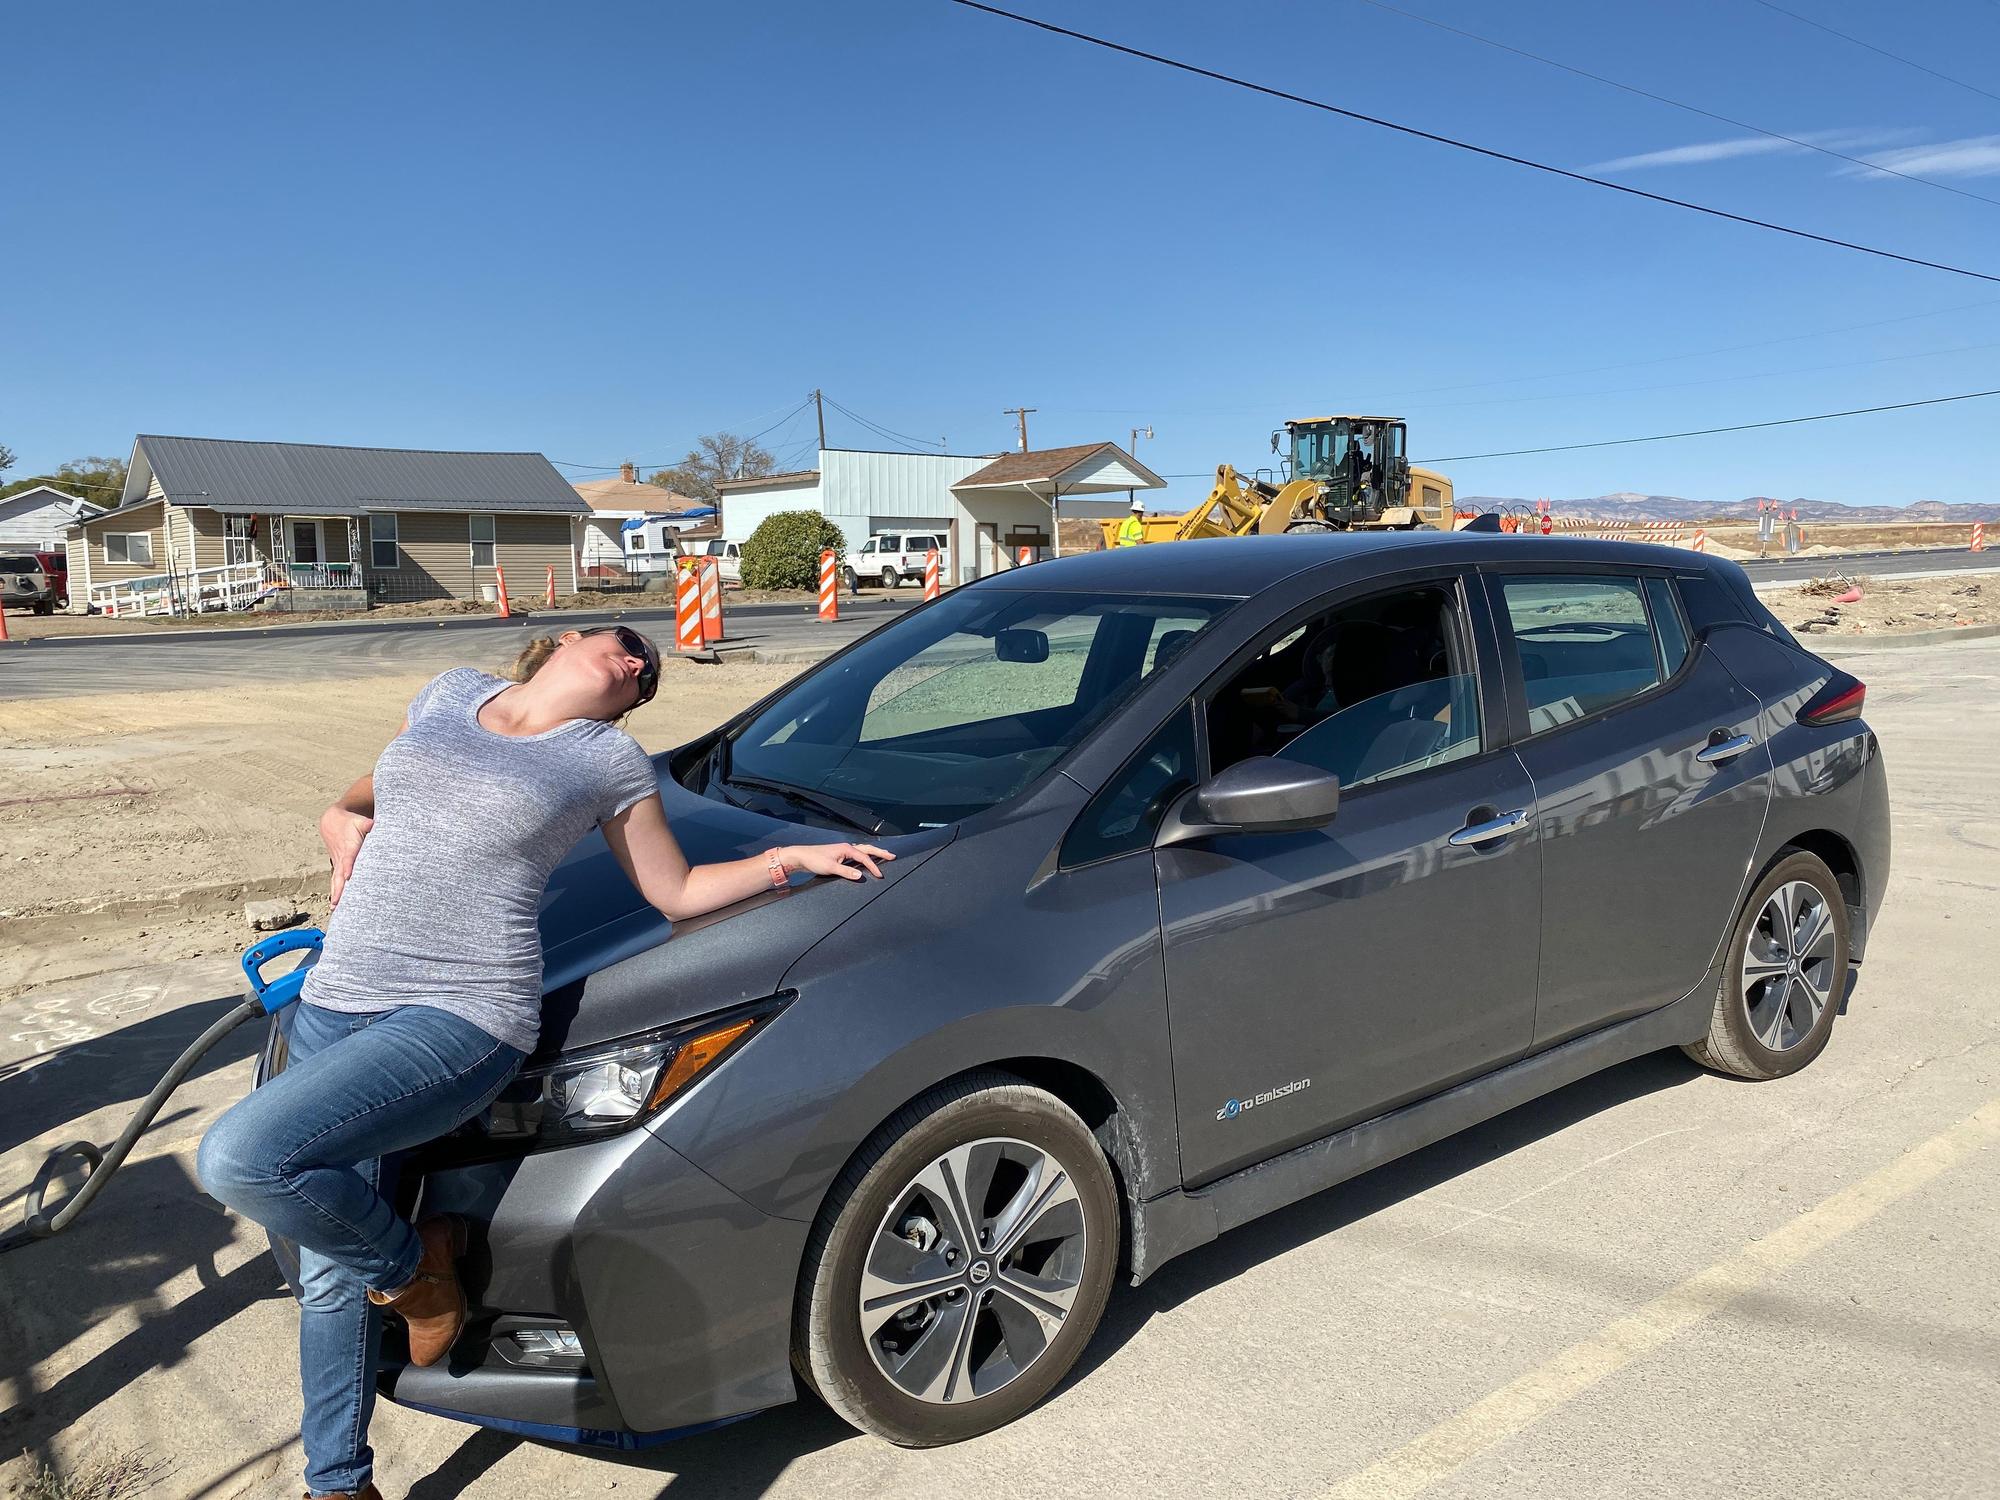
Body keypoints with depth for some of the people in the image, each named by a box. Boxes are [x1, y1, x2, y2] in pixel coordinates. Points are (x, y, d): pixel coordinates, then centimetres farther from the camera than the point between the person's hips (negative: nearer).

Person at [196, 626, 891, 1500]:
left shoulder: (611, 760, 3)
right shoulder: (452, 694, 14)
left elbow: (678, 894, 10)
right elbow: (367, 795, 29)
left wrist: (791, 858, -2)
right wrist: (342, 822, 6)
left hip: (460, 1017, -5)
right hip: (337, 1002, 5)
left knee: (239, 1158, -26)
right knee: (332, 1272, 12)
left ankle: (414, 1264, 2)